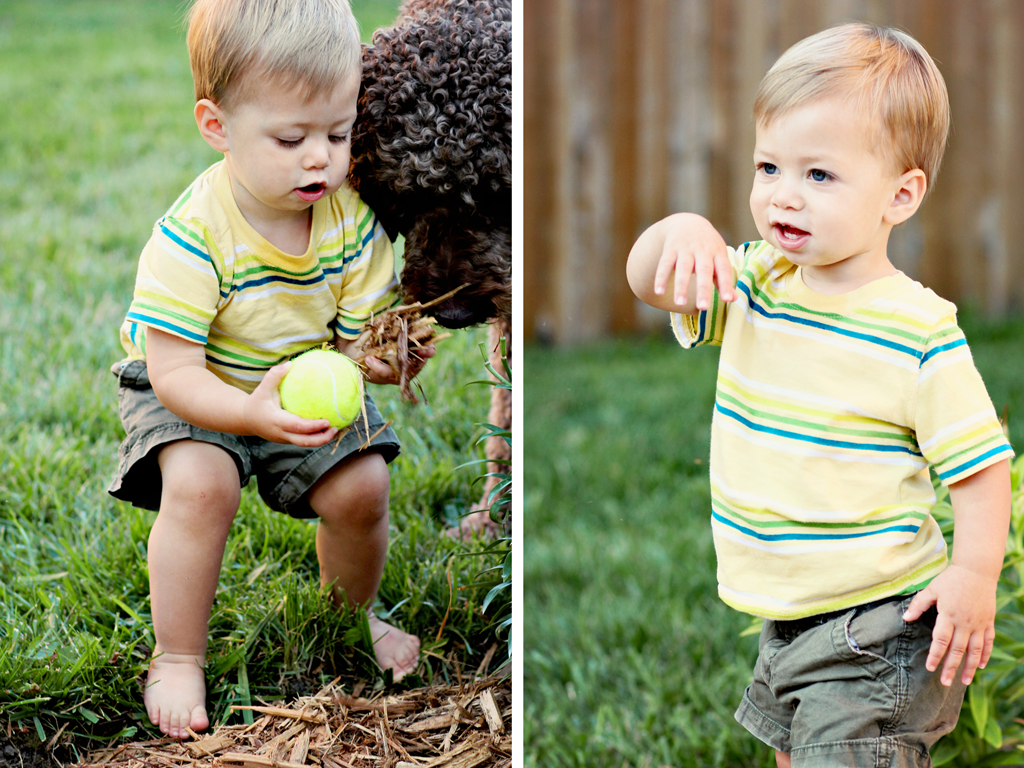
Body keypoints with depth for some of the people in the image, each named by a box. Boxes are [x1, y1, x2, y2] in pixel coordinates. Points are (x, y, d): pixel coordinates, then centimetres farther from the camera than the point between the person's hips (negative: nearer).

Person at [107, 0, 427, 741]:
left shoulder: (351, 219, -16)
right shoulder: (193, 236, -31)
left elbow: (362, 332, -12)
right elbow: (173, 371, -30)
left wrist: (387, 353, -37)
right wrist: (252, 411, -48)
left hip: (305, 389, 4)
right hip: (195, 394, -4)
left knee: (362, 486, -13)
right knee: (200, 484, -30)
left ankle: (353, 610, 21)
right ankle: (178, 657, -10)